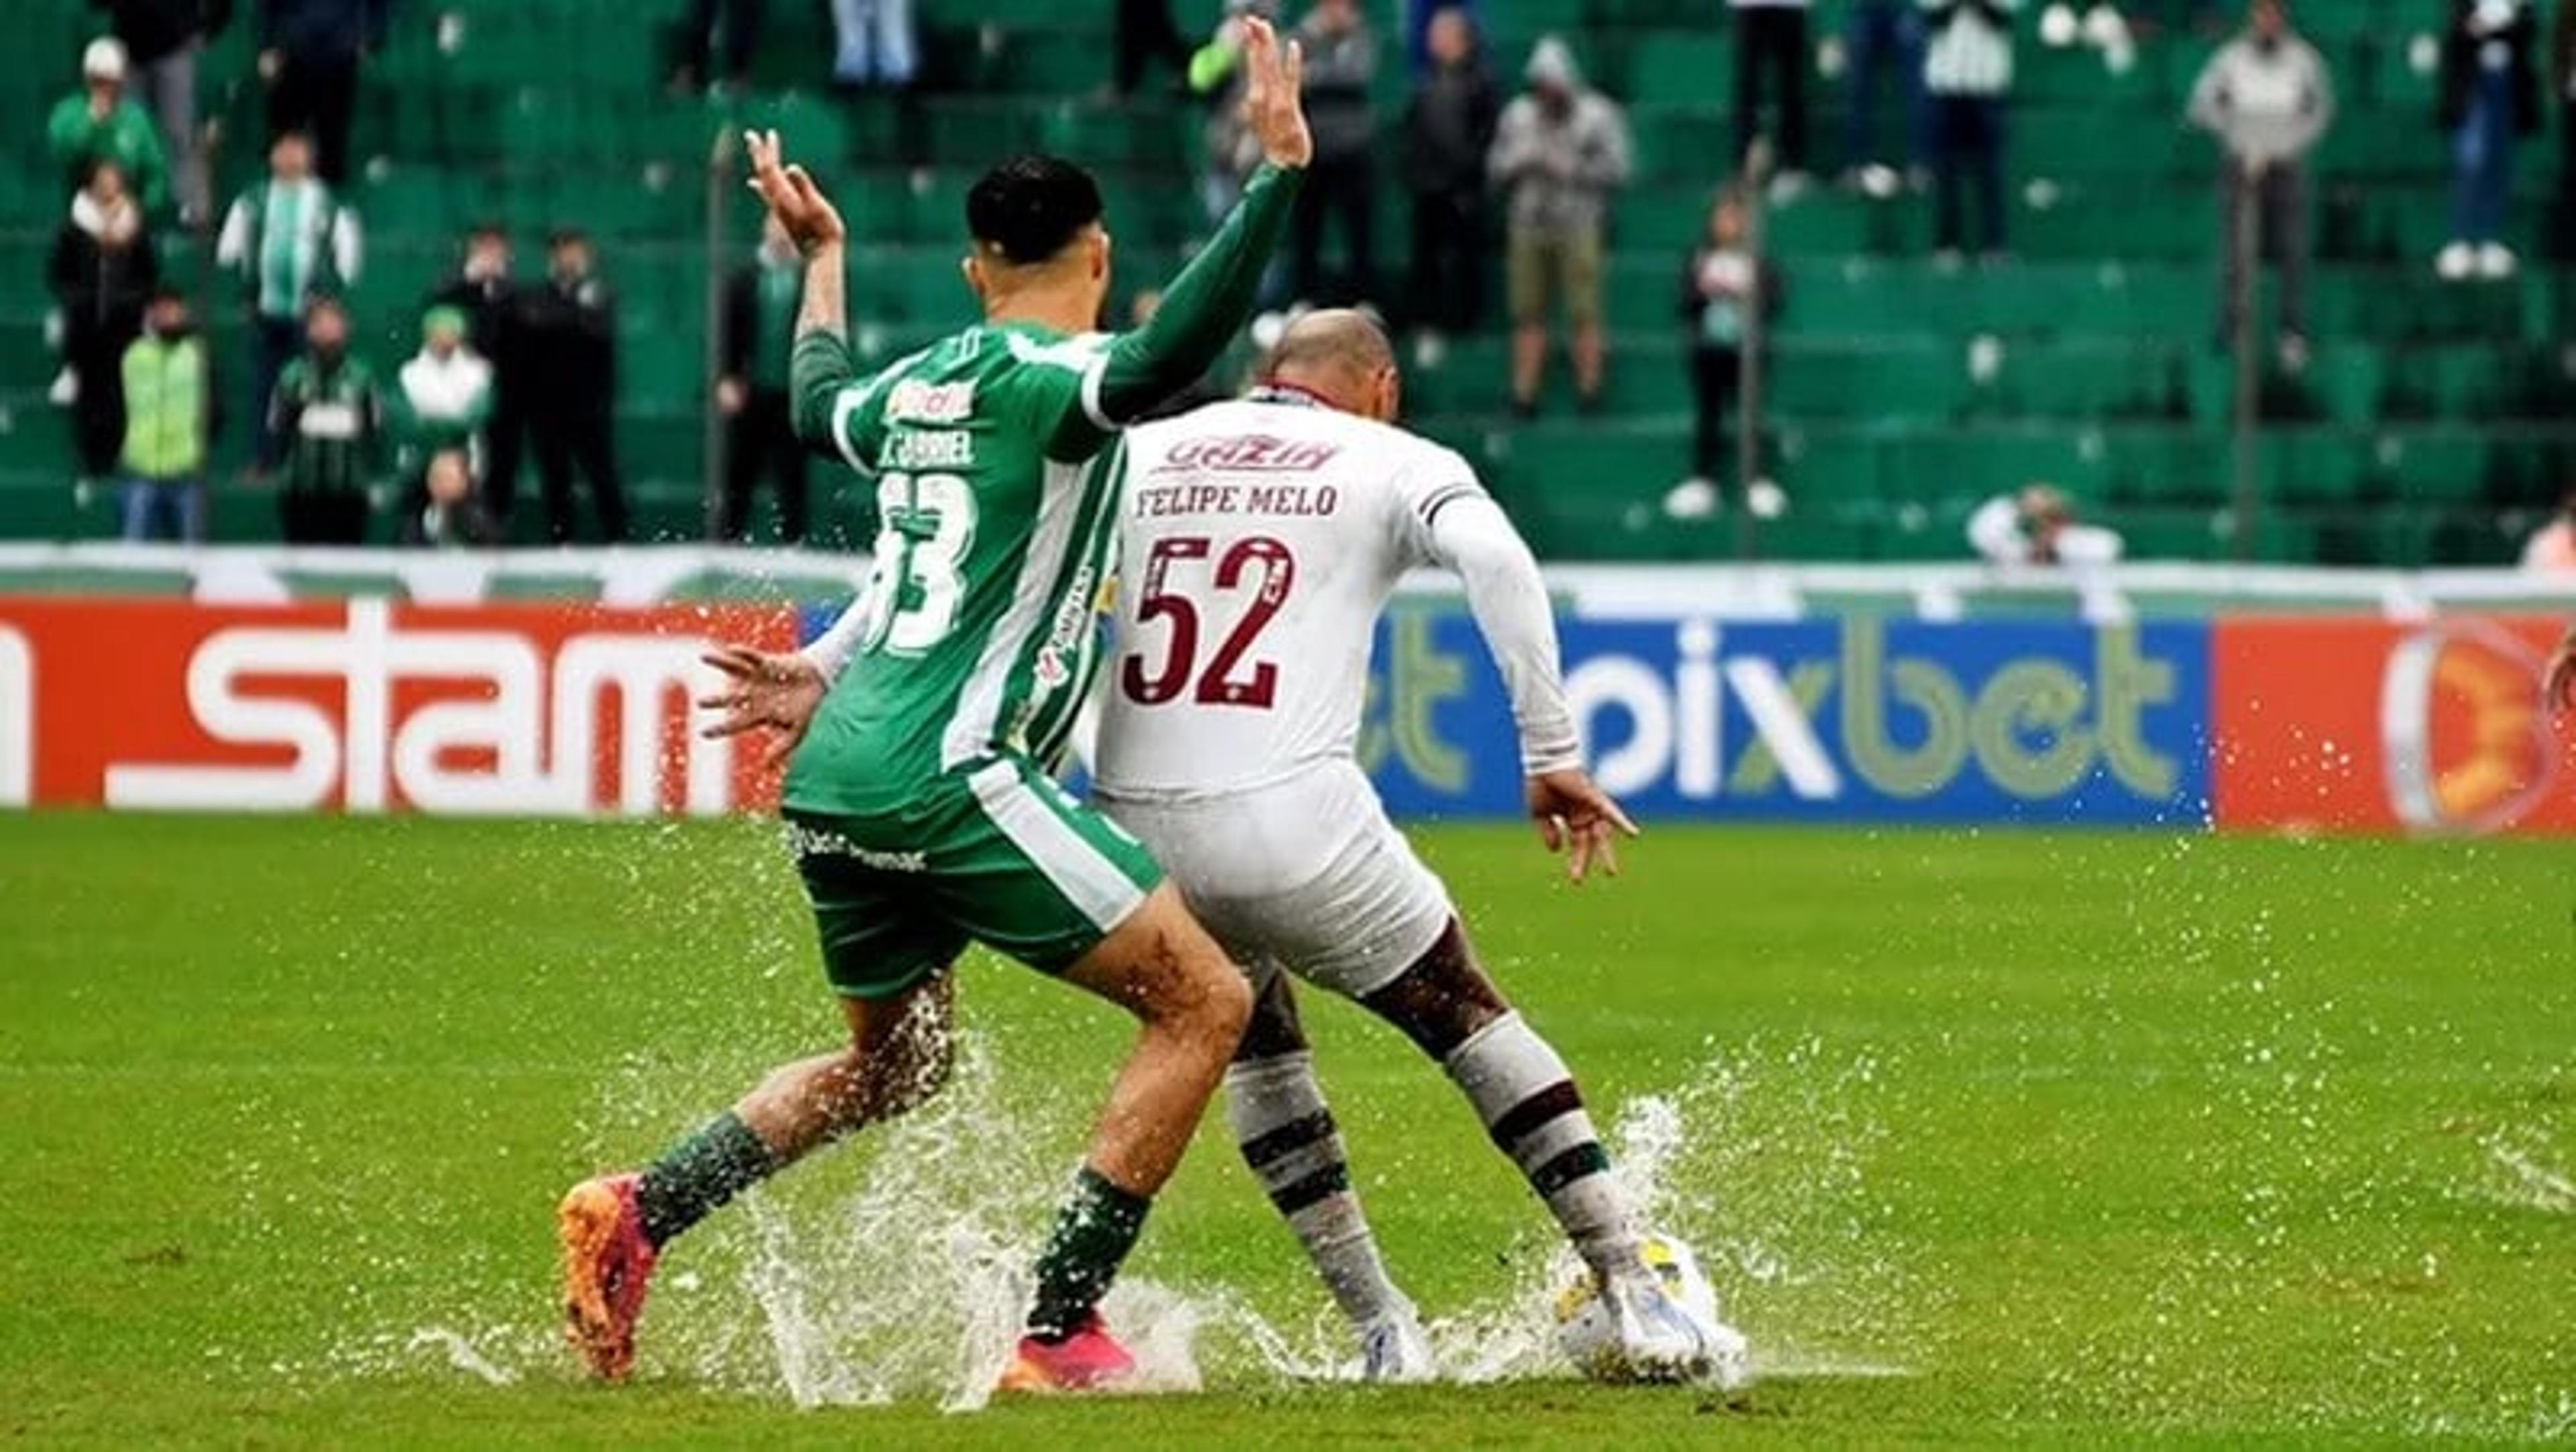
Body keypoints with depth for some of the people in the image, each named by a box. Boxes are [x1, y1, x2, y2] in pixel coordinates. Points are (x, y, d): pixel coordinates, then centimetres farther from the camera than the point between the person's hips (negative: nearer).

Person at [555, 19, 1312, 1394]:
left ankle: (635, 1214, 13)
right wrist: (1277, 174, -28)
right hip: (951, 776, -9)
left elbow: (823, 403, 41)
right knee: (1204, 1002, -5)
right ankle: (1055, 1330, -11)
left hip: (839, 777, 9)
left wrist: (822, 263, 57)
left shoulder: (916, 384, 17)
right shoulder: (1043, 377, -7)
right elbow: (1168, 356, -29)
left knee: (892, 1062, 28)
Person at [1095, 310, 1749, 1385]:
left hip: (1136, 825, 3)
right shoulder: (1393, 463, 10)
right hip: (1295, 818, -3)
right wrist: (1552, 752, -12)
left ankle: (1379, 1333, 24)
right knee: (1471, 1023, 14)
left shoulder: (1135, 456, 19)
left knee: (1255, 1045, 28)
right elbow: (1492, 557, -10)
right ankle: (1638, 1303, 8)